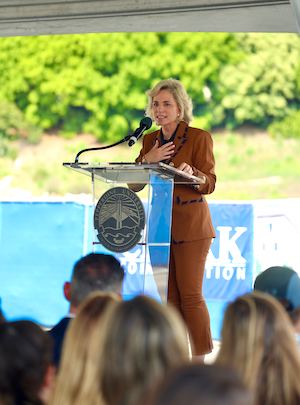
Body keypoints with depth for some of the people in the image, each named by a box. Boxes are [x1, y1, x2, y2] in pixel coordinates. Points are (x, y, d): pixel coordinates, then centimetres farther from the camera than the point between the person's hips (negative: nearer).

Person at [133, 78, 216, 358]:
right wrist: (148, 159, -8)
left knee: (190, 295, -7)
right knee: (169, 297, 7)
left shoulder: (199, 137, -5)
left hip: (191, 225, -6)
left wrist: (189, 172, -29)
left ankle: (202, 357, 0)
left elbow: (209, 184, -9)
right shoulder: (151, 139, 12)